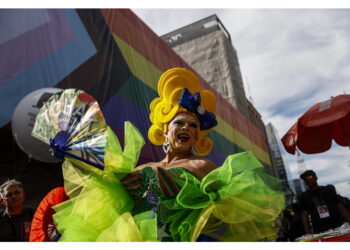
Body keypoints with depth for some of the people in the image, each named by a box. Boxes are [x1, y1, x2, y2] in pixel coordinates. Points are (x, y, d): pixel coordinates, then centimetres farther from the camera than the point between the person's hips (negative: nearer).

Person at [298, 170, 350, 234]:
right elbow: (304, 216, 3)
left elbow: (341, 207, 8)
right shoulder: (304, 197, 8)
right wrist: (308, 234, -8)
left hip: (338, 228, 1)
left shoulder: (328, 190, 10)